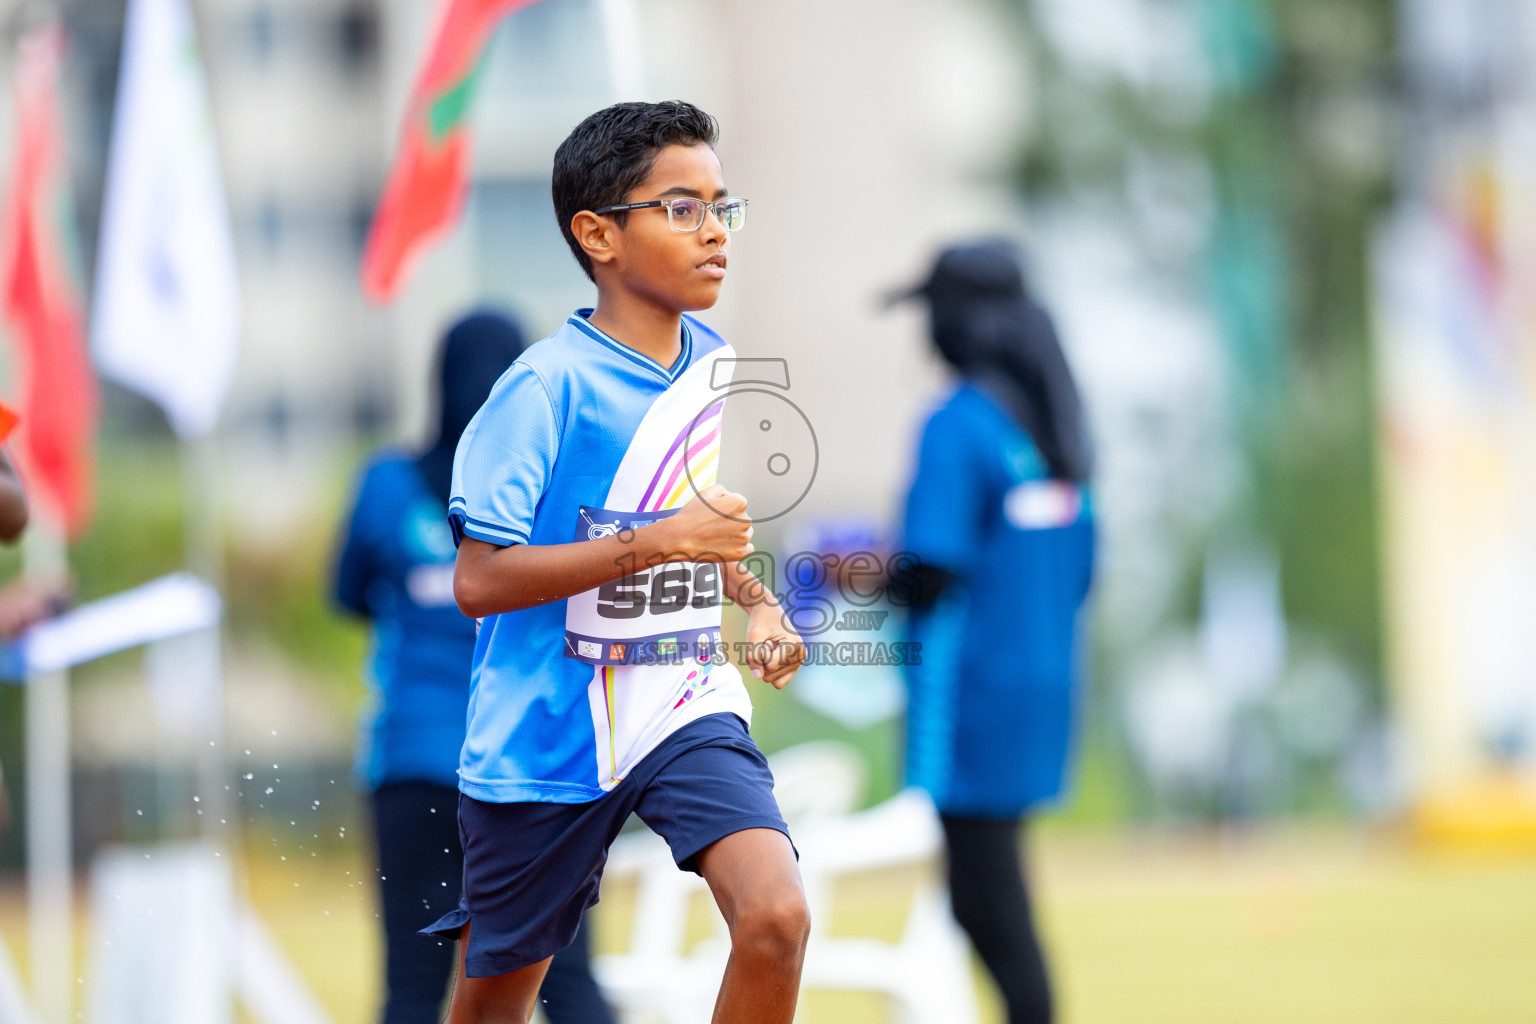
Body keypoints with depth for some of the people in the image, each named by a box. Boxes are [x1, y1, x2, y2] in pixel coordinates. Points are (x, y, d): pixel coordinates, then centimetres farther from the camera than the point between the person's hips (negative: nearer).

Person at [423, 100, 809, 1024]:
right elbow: (479, 581, -22)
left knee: (776, 918, -21)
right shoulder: (546, 387, -17)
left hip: (686, 705, 4)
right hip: (548, 731, -4)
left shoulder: (716, 367, 5)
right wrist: (657, 542, -26)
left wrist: (759, 603, 6)